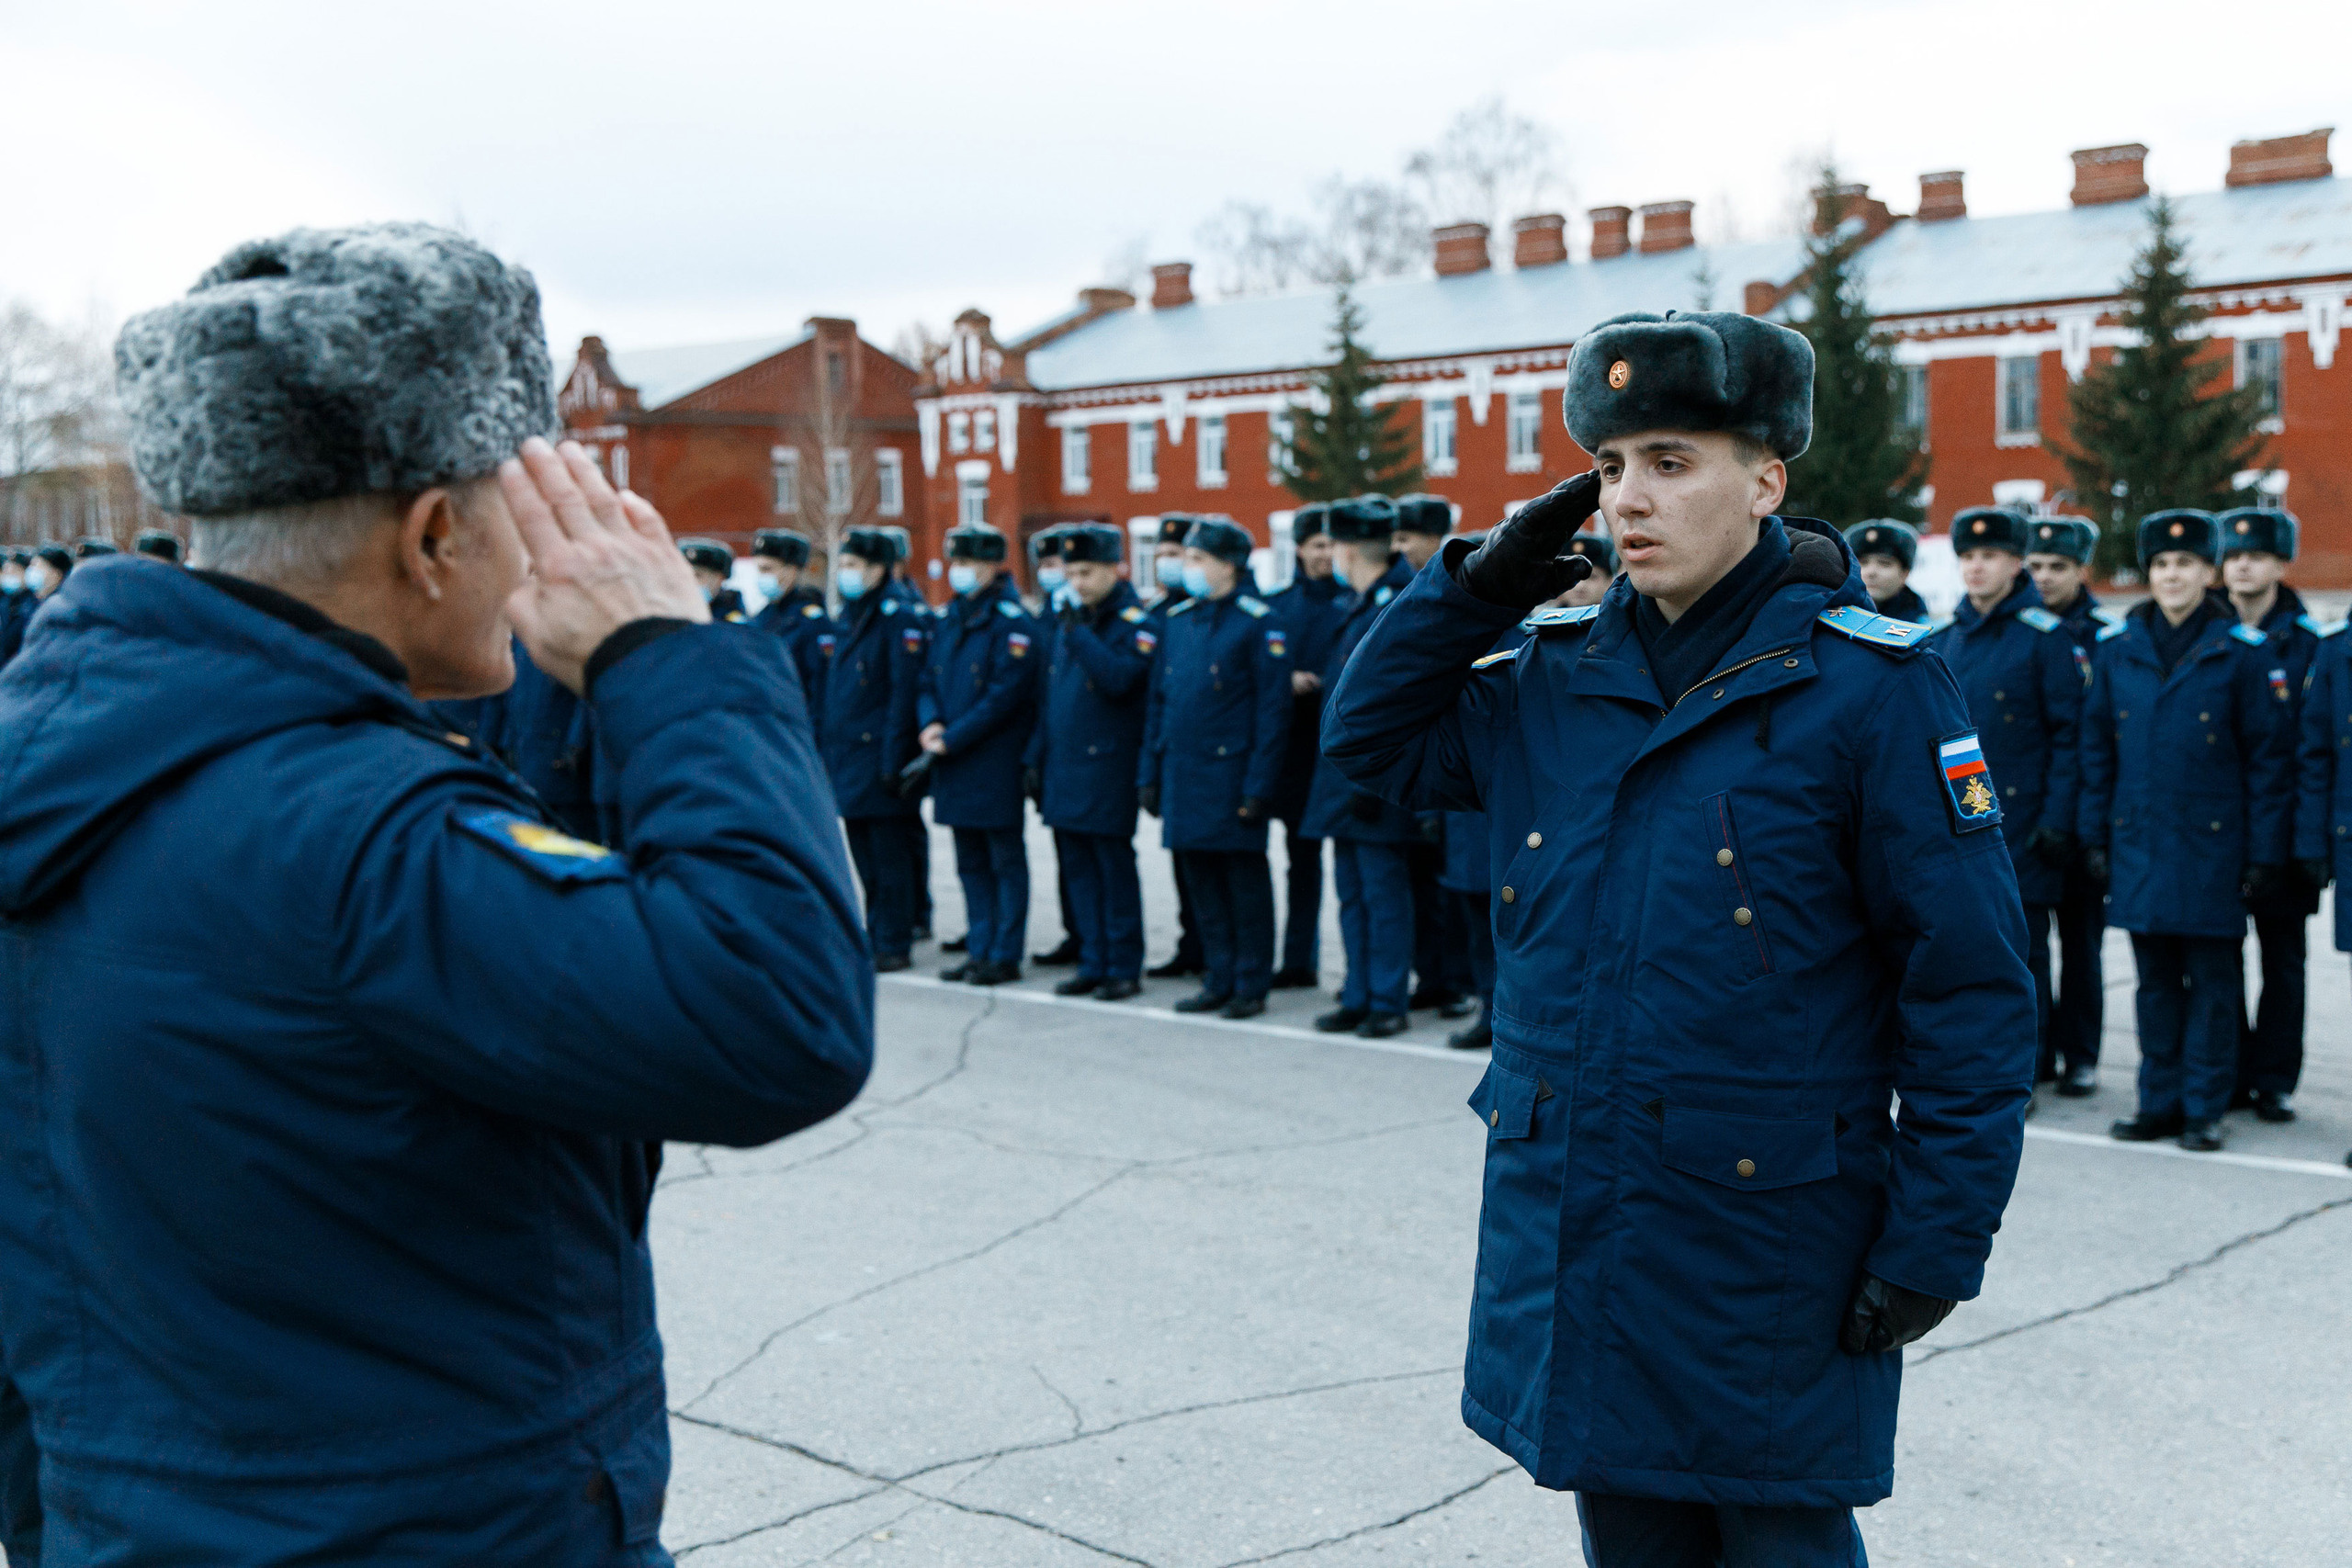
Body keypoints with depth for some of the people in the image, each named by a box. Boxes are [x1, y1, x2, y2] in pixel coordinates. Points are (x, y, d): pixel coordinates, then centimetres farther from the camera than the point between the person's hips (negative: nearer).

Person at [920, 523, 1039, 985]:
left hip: (997, 765, -7)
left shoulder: (1012, 622, -11)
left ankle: (1005, 955, 6)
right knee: (971, 861, 13)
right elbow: (929, 681, 14)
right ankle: (979, 949, 21)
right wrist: (930, 723, -7)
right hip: (954, 765, 7)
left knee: (1005, 859, 1)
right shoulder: (946, 620, 12)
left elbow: (1005, 696, -18)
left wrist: (952, 739, -17)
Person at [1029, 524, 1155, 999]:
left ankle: (1125, 968, 7)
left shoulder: (1134, 622, -8)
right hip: (1063, 772, 7)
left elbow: (1119, 679, -26)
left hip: (1107, 771, -7)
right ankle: (1093, 964, 18)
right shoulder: (1067, 619, 14)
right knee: (1079, 871, 10)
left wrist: (1077, 630, -25)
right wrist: (1037, 757, 16)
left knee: (1115, 869, -1)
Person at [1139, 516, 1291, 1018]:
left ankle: (1251, 986, 11)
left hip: (1232, 773, -6)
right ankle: (1218, 980, 21)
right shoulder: (1178, 619, 12)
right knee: (1201, 881, 11)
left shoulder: (1260, 623, -8)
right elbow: (1158, 700, 16)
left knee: (1245, 882, 2)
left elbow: (1273, 709, -11)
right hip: (1182, 777, 6)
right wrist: (1149, 772, 11)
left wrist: (1259, 785, -15)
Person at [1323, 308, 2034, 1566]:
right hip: (1570, 1231, 5)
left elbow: (1970, 990, -11)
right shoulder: (1556, 680, 4)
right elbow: (1369, 739, 17)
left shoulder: (1868, 688, -11)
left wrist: (1936, 1240, -13)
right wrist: (1477, 587, 2)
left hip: (1769, 1249, -5)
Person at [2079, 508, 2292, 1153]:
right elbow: (2096, 748, 11)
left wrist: (2265, 851, -5)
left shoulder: (2245, 652, -3)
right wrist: (2095, 835, 7)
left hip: (2213, 845, -3)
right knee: (2155, 979, 10)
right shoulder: (2116, 649, 7)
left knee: (2212, 981, 3)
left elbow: (2268, 757, -2)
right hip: (2139, 844, 3)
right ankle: (2160, 1103, 18)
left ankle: (2204, 1109, 12)